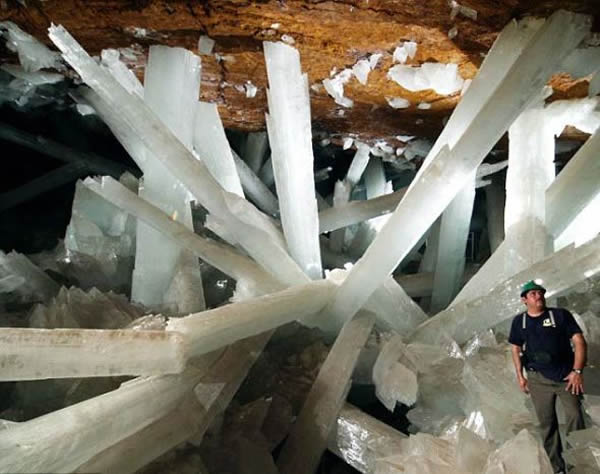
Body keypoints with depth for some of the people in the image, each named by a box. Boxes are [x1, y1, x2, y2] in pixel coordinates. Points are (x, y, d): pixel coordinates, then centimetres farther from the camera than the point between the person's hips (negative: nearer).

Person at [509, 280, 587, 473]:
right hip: (538, 379, 2)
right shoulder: (519, 321, 5)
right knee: (547, 424, 7)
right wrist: (520, 376, 7)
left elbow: (579, 342, -5)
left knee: (575, 417, -11)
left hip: (566, 375, -2)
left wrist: (577, 371, -14)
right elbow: (516, 349, 13)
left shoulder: (561, 315, -2)